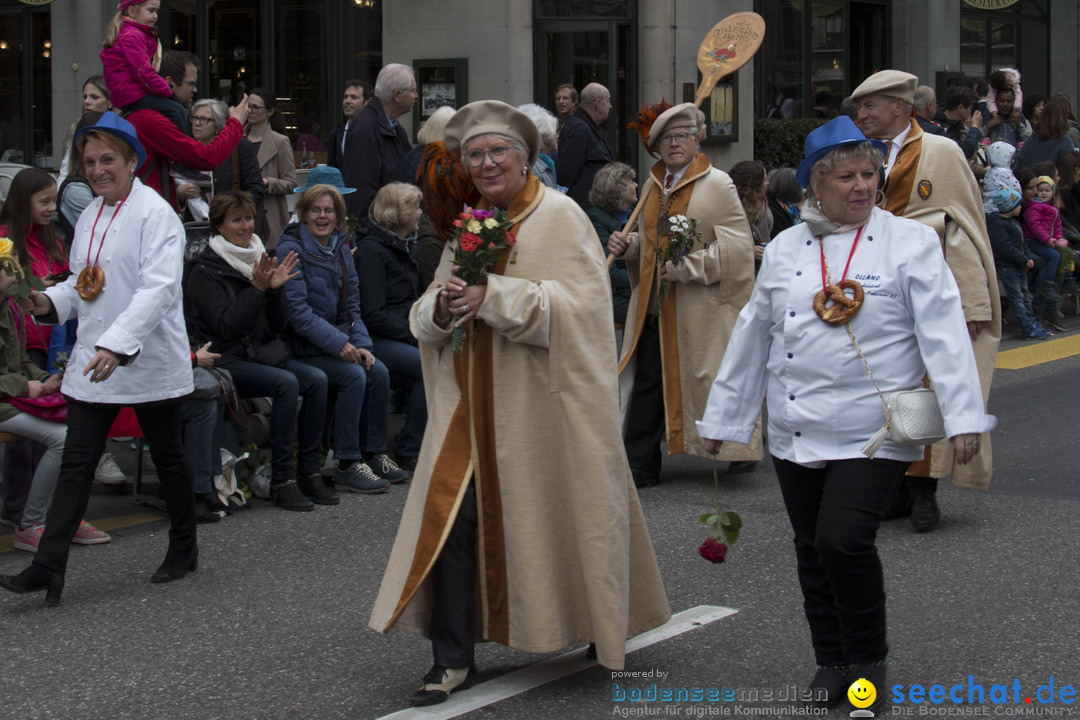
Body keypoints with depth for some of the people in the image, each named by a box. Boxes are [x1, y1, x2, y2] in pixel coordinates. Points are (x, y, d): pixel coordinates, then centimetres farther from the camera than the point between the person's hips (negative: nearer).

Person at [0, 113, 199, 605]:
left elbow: (159, 288, -25)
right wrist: (50, 302, -2)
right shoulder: (90, 216, 11)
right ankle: (48, 568, -7)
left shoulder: (155, 214, -14)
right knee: (76, 463, -2)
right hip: (93, 361, 6)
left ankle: (184, 548, 30)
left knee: (167, 457, 11)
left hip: (149, 360, -6)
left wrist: (118, 344, -34)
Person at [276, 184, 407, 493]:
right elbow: (297, 310, -17)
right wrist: (338, 344, -23)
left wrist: (361, 344, -4)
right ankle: (347, 466, -21)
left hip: (339, 338, 7)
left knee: (378, 372, -16)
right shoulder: (291, 249, -10)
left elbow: (352, 305, 13)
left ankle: (374, 454, -5)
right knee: (353, 375, -26)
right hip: (302, 347, -7)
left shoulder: (340, 248, 11)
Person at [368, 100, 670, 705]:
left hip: (543, 402, -5)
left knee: (555, 520, 4)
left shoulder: (560, 217, -5)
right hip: (474, 403, 5)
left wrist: (492, 296, -23)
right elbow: (426, 318, 14)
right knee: (453, 518, -3)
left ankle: (602, 632, 27)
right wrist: (442, 308, -10)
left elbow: (575, 307, -17)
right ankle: (453, 660, 4)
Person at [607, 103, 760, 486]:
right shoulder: (652, 186, 13)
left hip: (700, 310, -6)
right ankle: (639, 466, 8)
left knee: (708, 383, 3)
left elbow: (736, 248, -15)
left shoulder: (717, 185, -7)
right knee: (647, 385, 4)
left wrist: (683, 267, -19)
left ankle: (741, 447, 22)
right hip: (655, 309, 6)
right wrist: (628, 245, 4)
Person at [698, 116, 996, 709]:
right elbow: (752, 336, 17)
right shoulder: (784, 250, 10)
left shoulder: (910, 243, -2)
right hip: (795, 433, 5)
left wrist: (963, 417, -15)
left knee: (844, 541, -16)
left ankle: (868, 659, 5)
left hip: (872, 433, -5)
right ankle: (832, 663, 27)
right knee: (812, 551, 10)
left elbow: (944, 333, -7)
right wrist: (722, 417, 19)